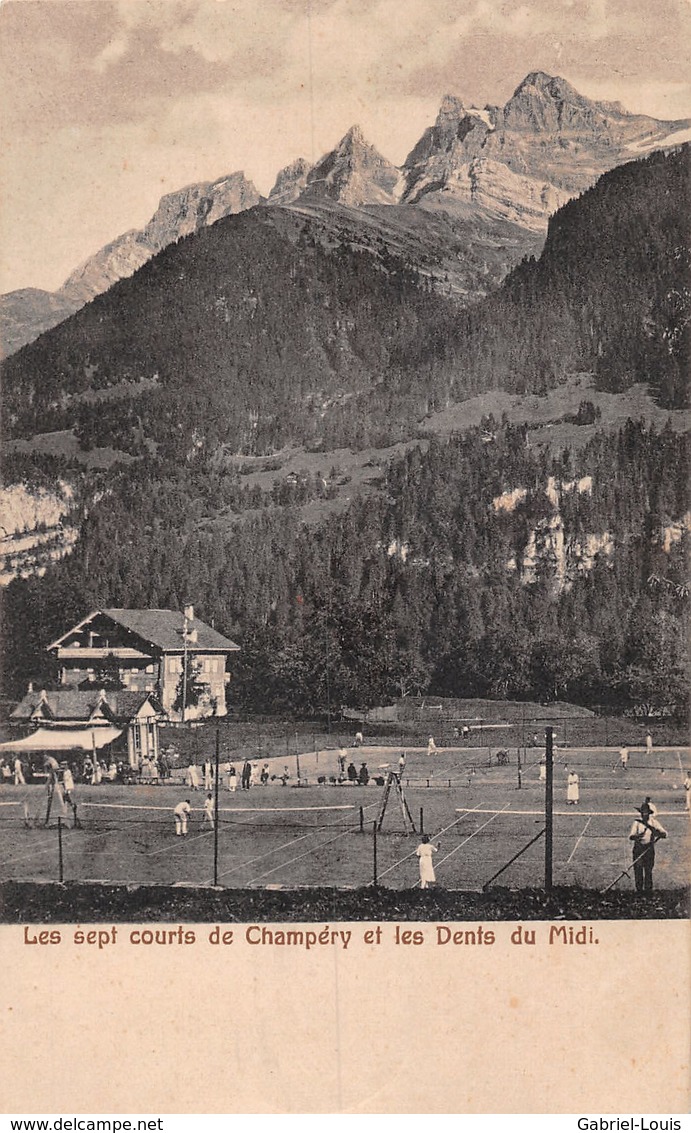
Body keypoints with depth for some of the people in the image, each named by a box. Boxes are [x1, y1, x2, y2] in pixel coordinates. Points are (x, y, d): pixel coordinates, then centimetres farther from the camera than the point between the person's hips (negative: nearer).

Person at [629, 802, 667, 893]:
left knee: (648, 870, 1)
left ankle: (648, 889, 11)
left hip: (649, 848, 0)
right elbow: (630, 837, -7)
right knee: (638, 869, -2)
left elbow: (664, 834, -3)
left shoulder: (654, 822, 2)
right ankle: (639, 889, 7)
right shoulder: (637, 822, 0)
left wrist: (657, 833, -25)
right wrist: (637, 836, -29)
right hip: (638, 849, 0)